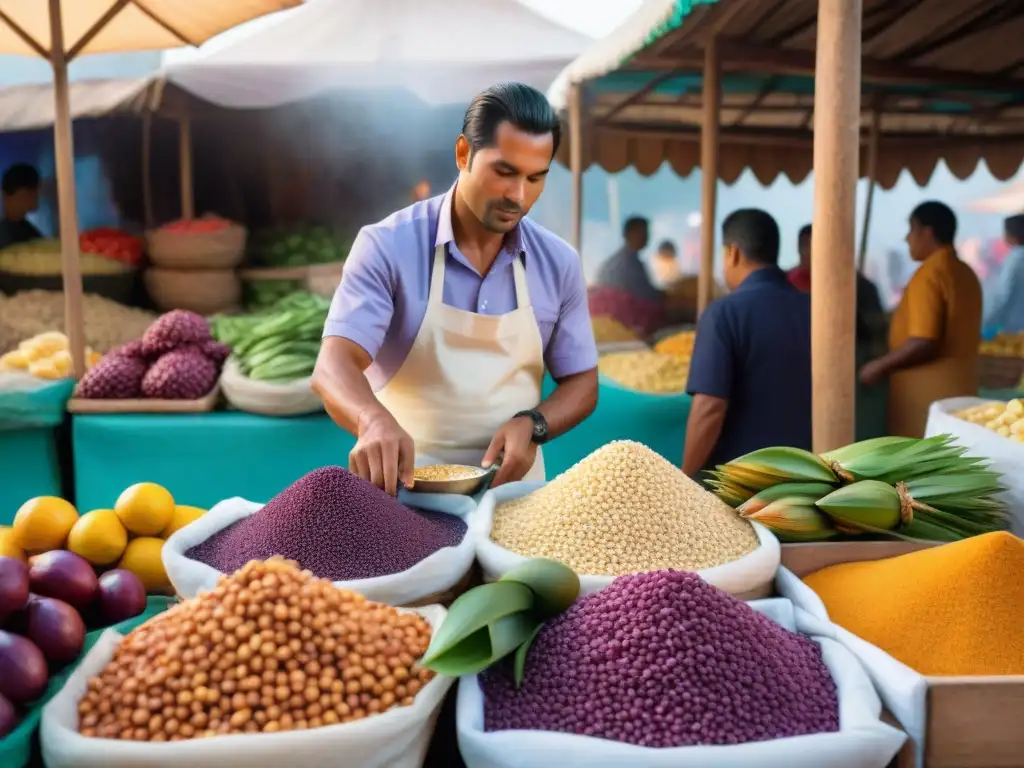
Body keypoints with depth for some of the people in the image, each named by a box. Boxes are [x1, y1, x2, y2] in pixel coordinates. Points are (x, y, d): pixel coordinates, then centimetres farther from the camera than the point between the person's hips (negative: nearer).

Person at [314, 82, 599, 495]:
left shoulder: (558, 262, 3)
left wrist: (532, 425, -10)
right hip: (402, 485, -2)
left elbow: (581, 381, 11)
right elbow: (334, 366, -17)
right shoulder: (388, 246, -7)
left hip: (512, 488, 2)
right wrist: (374, 421, -38)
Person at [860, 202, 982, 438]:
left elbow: (924, 343, -24)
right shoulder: (966, 274, 12)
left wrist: (880, 365, -12)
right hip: (957, 391, 9)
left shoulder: (929, 275, -16)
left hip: (928, 397, -9)